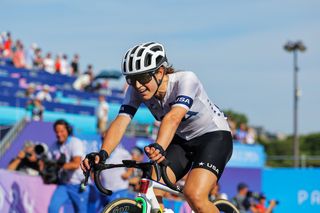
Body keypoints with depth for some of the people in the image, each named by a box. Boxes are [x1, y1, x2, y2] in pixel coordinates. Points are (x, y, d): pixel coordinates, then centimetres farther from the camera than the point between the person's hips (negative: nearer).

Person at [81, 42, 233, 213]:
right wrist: (102, 153, -46)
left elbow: (173, 117, -46)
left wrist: (158, 147, -63)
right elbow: (120, 122, -28)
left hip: (214, 135, -6)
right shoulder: (135, 90, -16)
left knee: (194, 195, -27)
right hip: (181, 140, 6)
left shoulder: (185, 80, -30)